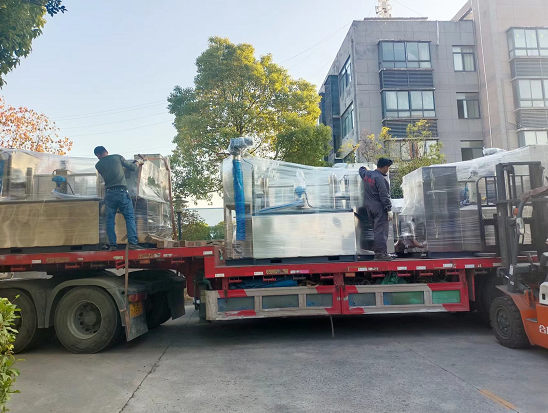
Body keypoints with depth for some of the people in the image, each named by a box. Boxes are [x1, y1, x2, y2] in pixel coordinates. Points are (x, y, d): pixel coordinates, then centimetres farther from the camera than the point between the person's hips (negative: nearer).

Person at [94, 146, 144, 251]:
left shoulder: (98, 165, 9)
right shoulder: (117, 157, 3)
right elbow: (132, 167, 8)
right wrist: (138, 163, 30)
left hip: (109, 193, 2)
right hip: (122, 192, -2)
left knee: (110, 219, 8)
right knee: (130, 217, 2)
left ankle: (112, 244, 4)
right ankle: (133, 242, -6)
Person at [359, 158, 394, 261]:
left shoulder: (367, 174, 8)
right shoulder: (379, 178, -18)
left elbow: (361, 170, 34)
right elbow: (384, 196, -18)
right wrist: (389, 210, -15)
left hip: (369, 207, 9)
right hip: (379, 208, -9)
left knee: (376, 230, 13)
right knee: (381, 230, -7)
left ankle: (378, 252, 16)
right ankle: (381, 253, -7)